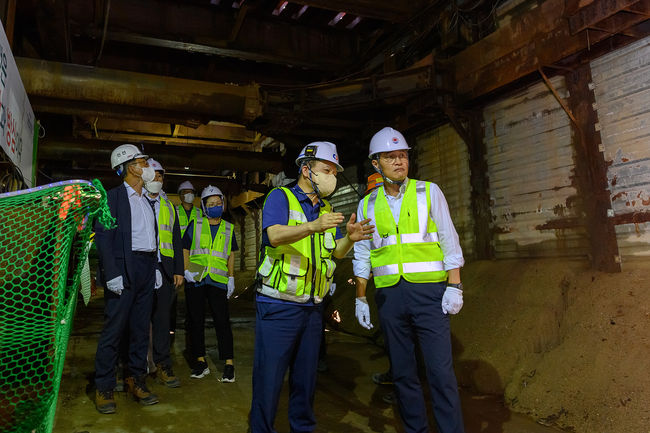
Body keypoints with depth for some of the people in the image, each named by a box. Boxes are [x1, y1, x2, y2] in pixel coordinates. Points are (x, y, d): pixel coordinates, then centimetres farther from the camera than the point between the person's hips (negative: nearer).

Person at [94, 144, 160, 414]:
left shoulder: (147, 200, 17)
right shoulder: (112, 197, -4)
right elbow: (103, 237, -11)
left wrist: (155, 266, 12)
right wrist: (112, 274, -19)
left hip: (147, 269, 7)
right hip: (124, 269, -6)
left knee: (141, 328, 11)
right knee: (114, 328, -2)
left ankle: (136, 379, 22)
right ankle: (103, 388, 10)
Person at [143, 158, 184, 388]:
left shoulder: (169, 207, 17)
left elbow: (177, 241, 15)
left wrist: (179, 270, 8)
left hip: (164, 270, 3)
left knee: (162, 316, 6)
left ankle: (162, 365, 14)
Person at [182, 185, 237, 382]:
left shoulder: (229, 228, 12)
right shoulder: (195, 225, 8)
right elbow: (185, 250, 9)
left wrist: (231, 278, 10)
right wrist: (186, 271, -5)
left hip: (218, 280, 0)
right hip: (195, 280, 1)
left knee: (222, 320, -6)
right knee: (196, 321, 6)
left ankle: (229, 363, 0)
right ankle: (200, 362, 17)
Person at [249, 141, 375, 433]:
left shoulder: (326, 209, 14)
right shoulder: (280, 197, -6)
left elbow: (337, 252, 12)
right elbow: (275, 235, -24)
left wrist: (350, 238, -11)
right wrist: (314, 227, -40)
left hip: (312, 307, 6)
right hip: (278, 305, -6)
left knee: (306, 376, 16)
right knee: (269, 376, 0)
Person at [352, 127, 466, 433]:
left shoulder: (428, 192, 4)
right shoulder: (368, 205, 9)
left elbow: (449, 241, 1)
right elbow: (362, 255, 12)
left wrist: (454, 286, -7)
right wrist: (360, 299, 8)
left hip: (428, 291, -2)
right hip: (389, 294, 3)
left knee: (440, 370, -4)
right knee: (402, 371, 11)